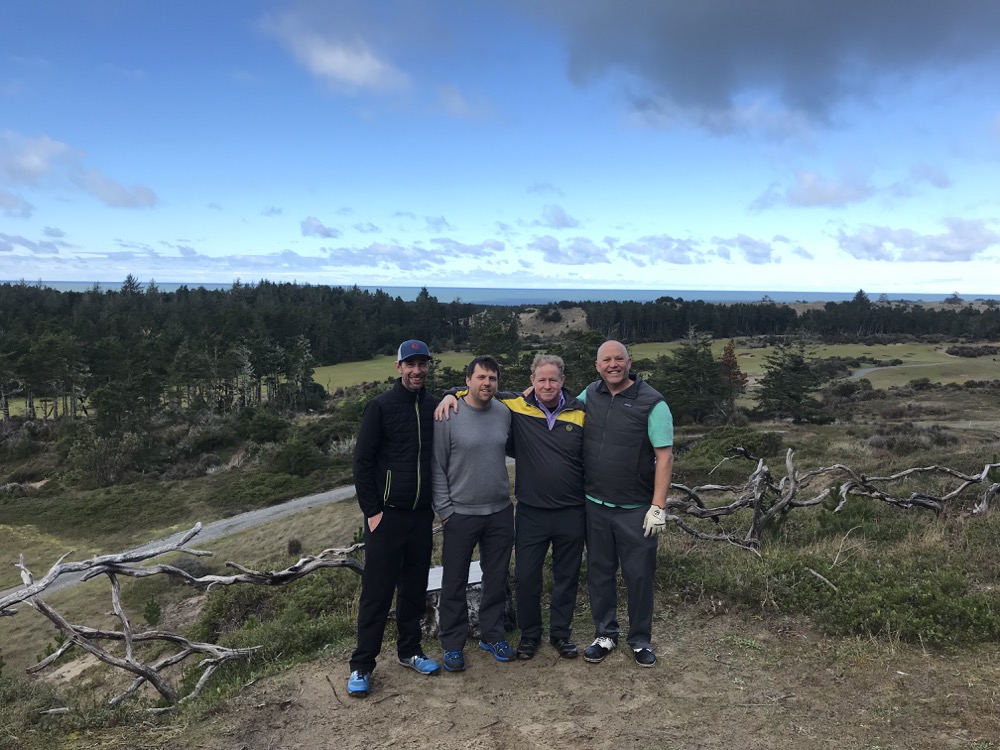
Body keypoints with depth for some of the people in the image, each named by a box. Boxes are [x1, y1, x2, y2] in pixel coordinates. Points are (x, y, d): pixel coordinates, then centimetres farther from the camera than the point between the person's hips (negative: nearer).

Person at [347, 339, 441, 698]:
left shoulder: (435, 406, 4)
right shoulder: (380, 406, -8)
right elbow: (362, 462, -8)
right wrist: (372, 511, -10)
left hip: (422, 516, 4)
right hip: (387, 516, -4)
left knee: (415, 588, 14)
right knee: (377, 592, 2)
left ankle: (409, 651, 30)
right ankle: (362, 665, 13)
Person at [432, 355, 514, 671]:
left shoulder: (504, 413, 1)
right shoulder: (448, 415, -11)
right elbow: (437, 467, -8)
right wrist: (444, 509, -9)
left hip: (500, 512, 4)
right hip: (461, 514, -4)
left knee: (496, 580, 15)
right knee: (455, 583, 7)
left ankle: (493, 636, 32)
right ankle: (453, 645, 23)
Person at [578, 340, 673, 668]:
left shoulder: (651, 403, -12)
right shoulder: (589, 395, 3)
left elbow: (665, 456, -12)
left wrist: (658, 506, -17)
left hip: (636, 508, -4)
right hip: (596, 505, 4)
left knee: (639, 575, 7)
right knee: (599, 572, 14)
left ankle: (640, 640, 26)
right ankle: (605, 635, 31)